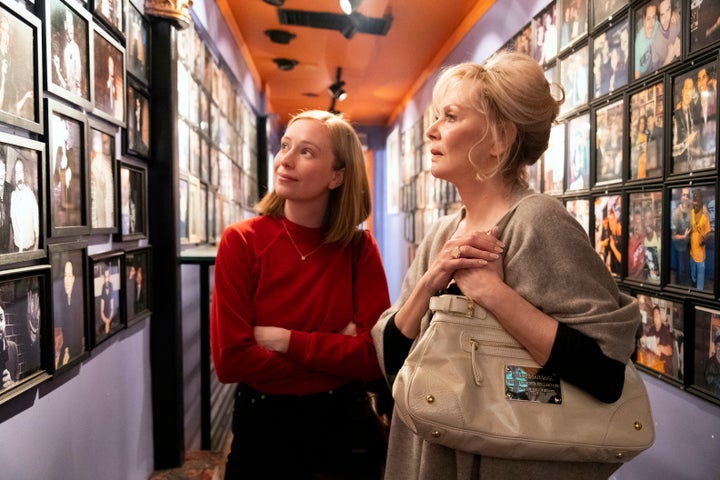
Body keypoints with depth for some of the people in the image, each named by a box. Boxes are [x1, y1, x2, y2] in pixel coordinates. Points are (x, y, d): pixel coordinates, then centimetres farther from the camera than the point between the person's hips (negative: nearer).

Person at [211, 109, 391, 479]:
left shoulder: (361, 249, -8)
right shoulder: (242, 242, -13)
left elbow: (375, 355, -13)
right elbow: (231, 359, -18)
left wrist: (287, 341, -19)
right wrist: (336, 353, -15)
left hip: (342, 425, 2)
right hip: (264, 425, -1)